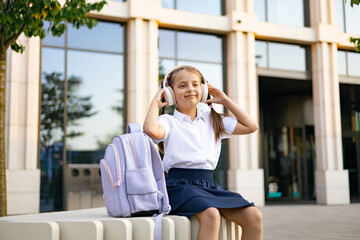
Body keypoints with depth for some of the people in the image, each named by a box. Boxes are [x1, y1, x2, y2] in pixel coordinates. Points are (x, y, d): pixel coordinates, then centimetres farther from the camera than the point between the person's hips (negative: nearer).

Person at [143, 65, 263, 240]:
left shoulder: (212, 120, 20)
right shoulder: (169, 121, 4)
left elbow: (251, 126, 20)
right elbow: (151, 130, -21)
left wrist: (225, 100, 21)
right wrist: (155, 103, -2)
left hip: (209, 184, 5)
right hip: (181, 185, -5)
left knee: (253, 216, -16)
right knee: (211, 214, -35)